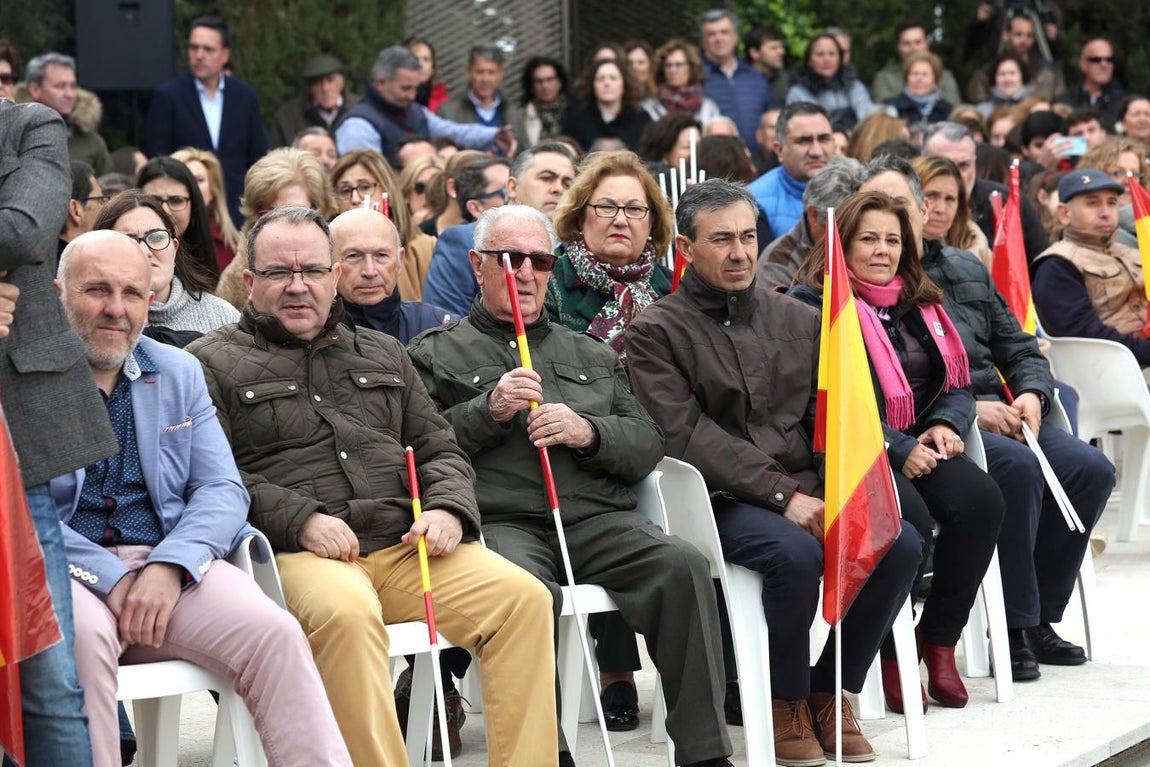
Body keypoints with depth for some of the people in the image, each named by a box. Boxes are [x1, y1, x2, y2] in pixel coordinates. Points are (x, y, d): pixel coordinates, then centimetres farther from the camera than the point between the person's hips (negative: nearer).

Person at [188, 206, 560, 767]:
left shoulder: (382, 355, 27)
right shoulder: (214, 363, 11)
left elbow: (439, 449, 25)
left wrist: (448, 509, 2)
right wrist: (299, 520, -15)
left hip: (406, 546, 5)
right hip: (299, 553, -5)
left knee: (524, 597, -19)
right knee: (346, 612, -39)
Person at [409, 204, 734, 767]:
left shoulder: (591, 356, 29)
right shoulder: (437, 353, 18)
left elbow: (648, 445, 18)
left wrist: (588, 432, -2)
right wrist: (488, 411, -9)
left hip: (596, 517, 4)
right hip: (500, 521, -3)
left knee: (684, 566, -26)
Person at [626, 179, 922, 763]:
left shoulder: (798, 321, 17)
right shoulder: (657, 332, 1)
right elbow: (688, 436, -11)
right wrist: (783, 495, -18)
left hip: (806, 491, 5)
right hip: (722, 501, -5)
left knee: (901, 542, -21)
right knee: (796, 552, -35)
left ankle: (831, 690, -2)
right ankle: (786, 702, -10)